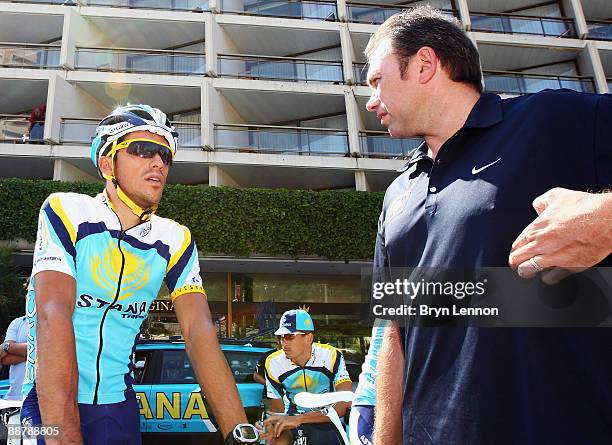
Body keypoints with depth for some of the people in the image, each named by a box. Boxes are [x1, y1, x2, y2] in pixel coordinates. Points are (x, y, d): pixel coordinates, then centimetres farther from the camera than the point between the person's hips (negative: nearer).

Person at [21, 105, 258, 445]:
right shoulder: (66, 212, -12)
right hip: (49, 404, -3)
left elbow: (199, 330, -13)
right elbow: (53, 315, -24)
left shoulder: (175, 240, -3)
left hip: (119, 408, 3)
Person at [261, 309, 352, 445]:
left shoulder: (332, 356, -19)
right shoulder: (273, 363, -11)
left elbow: (345, 404, -30)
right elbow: (278, 408, -2)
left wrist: (299, 419, -38)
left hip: (326, 419, 0)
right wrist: (274, 429, -27)